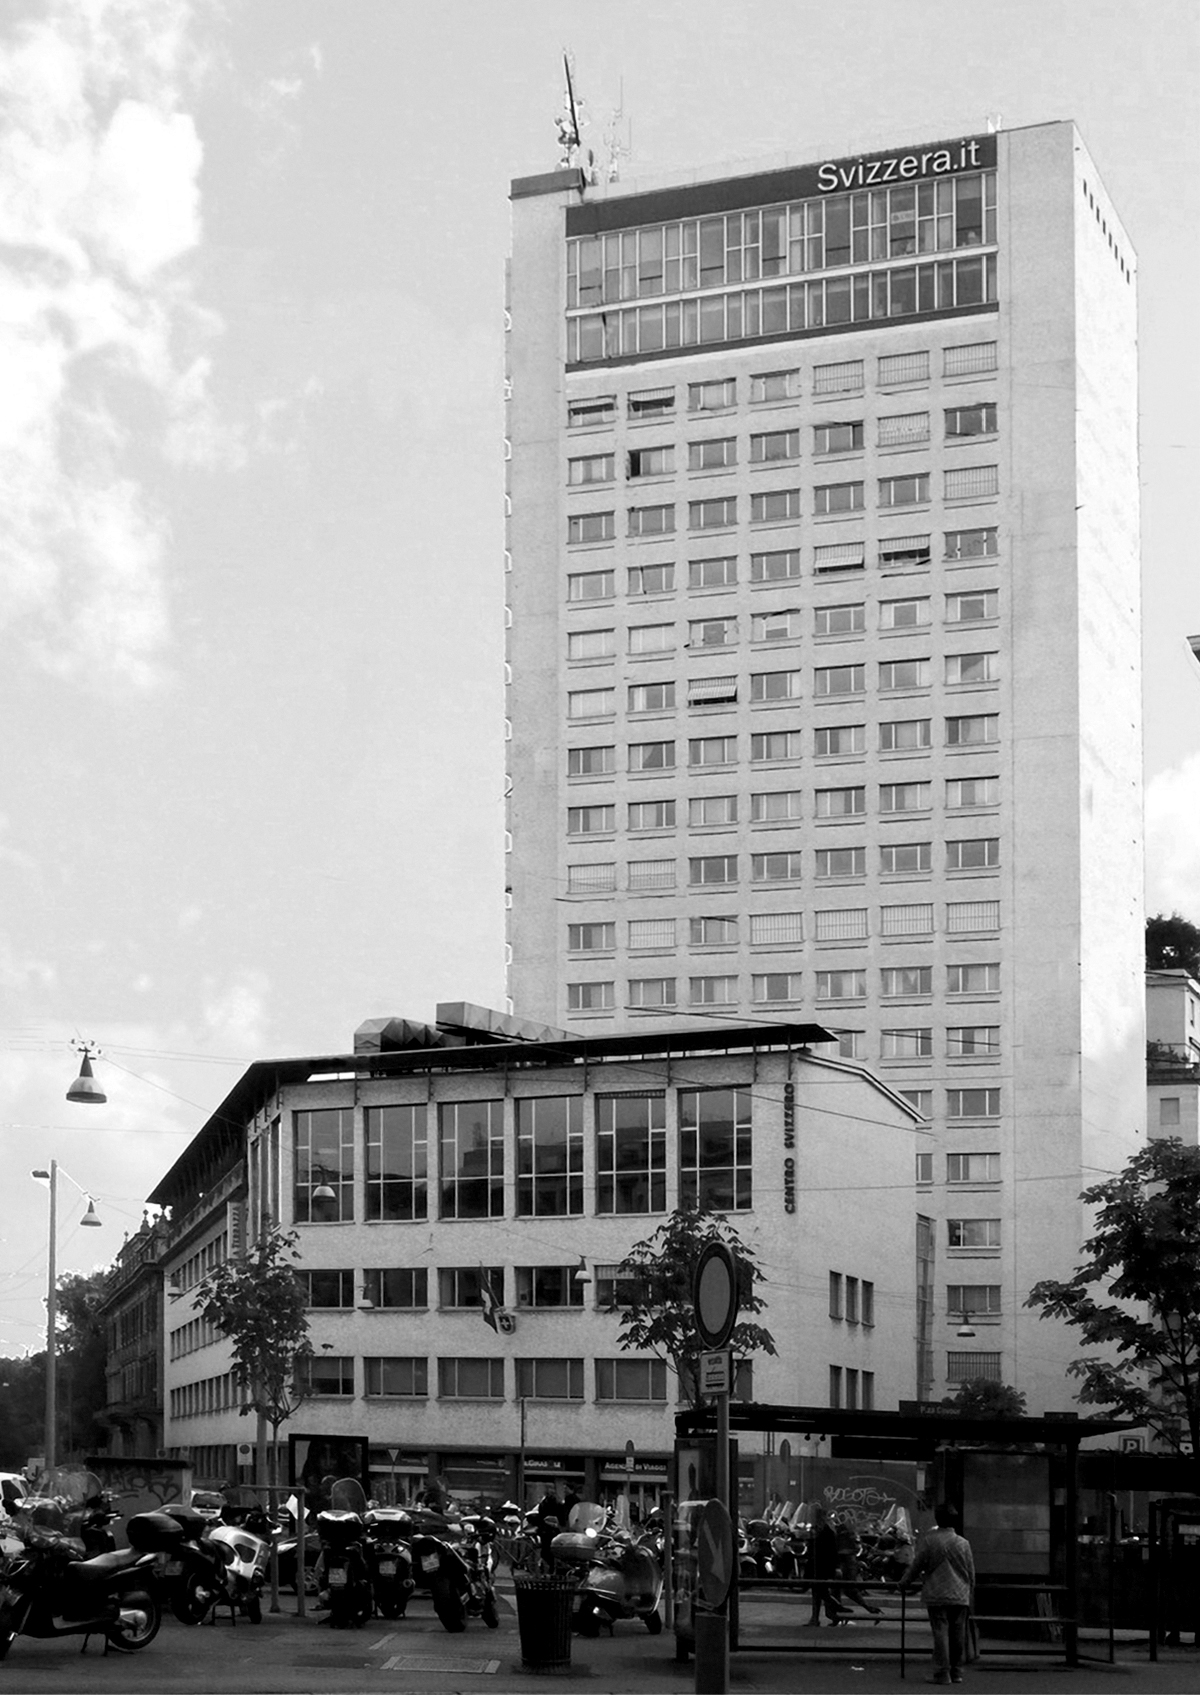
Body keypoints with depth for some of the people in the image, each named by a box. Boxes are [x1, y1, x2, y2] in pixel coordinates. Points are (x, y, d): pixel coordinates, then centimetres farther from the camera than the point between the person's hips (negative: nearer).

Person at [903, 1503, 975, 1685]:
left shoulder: (929, 1540, -6)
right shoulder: (963, 1543, 5)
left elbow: (917, 1565, 1)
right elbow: (971, 1573, 11)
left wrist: (906, 1583, 17)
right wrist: (969, 1592, 24)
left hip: (937, 1596, -3)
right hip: (960, 1596, 3)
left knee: (940, 1633, -3)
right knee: (958, 1635, 9)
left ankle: (942, 1673, -6)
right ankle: (956, 1672, 14)